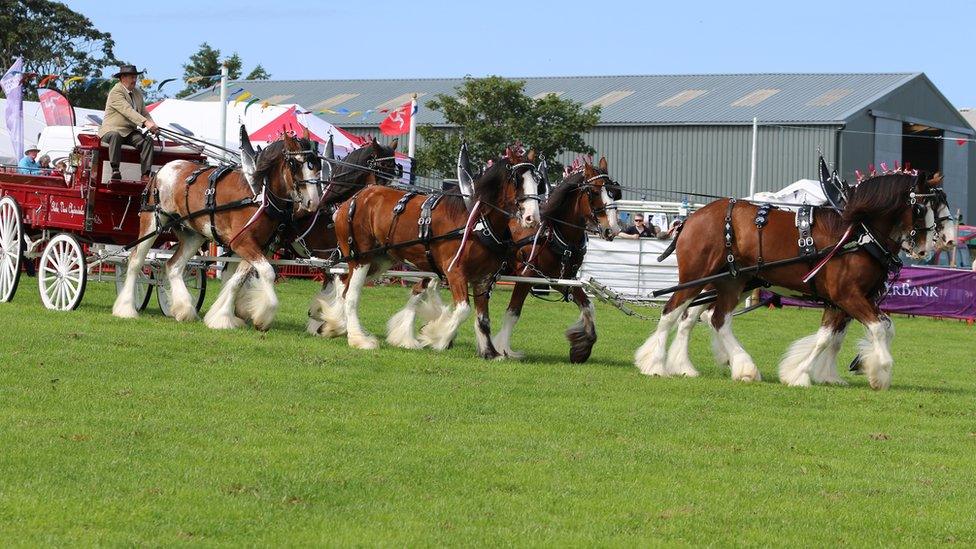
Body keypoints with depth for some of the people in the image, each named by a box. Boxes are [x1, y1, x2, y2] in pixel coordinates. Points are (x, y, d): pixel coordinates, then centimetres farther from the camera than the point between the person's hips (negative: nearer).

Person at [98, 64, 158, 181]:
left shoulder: (138, 93, 16)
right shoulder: (116, 92, -11)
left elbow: (144, 113, 15)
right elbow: (128, 111, -24)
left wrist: (152, 125, -8)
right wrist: (145, 123, -36)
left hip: (129, 132, 7)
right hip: (111, 130, -7)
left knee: (147, 141, -19)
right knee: (115, 136, -40)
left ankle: (145, 175, -30)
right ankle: (115, 170, -44)